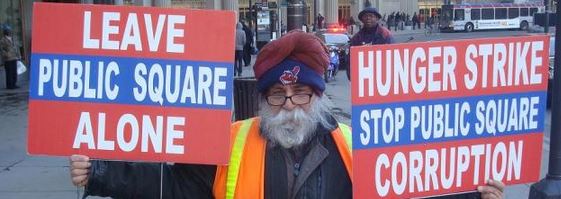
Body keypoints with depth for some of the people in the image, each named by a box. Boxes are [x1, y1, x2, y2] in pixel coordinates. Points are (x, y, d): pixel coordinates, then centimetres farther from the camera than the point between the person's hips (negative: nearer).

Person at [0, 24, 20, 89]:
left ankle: (13, 84, 16)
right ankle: (9, 85, 0)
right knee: (9, 72, -5)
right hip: (8, 59, -7)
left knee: (14, 72, 8)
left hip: (14, 59, 7)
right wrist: (6, 55, -20)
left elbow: (15, 48, 22)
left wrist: (18, 56, 18)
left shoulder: (12, 39, 17)